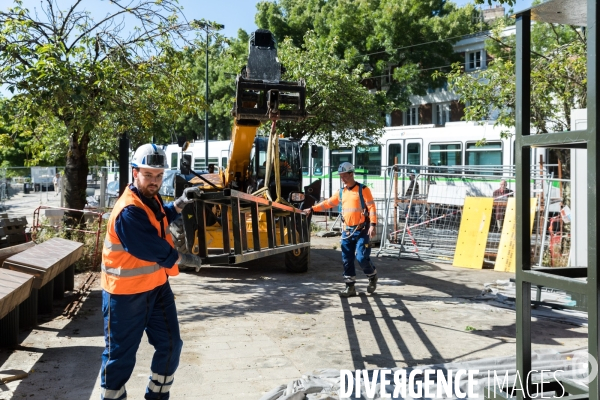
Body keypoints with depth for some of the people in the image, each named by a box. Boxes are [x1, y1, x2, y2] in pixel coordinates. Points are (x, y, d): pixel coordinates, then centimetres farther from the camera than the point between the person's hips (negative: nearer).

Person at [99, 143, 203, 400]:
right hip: (127, 294, -9)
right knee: (121, 355, 5)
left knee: (170, 344, 14)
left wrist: (180, 203, 7)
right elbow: (154, 250, -25)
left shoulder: (150, 199, 5)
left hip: (157, 285, 9)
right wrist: (184, 260, -9)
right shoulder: (129, 211, -26)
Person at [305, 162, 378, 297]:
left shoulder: (363, 190, -7)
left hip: (362, 230, -6)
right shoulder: (341, 192, 11)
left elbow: (371, 208, -11)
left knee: (361, 257, -11)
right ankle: (350, 286, 13)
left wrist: (372, 225, -21)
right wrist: (312, 209, 9)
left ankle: (372, 276, 18)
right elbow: (328, 203, 17)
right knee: (347, 259, 4)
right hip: (347, 231, 6)